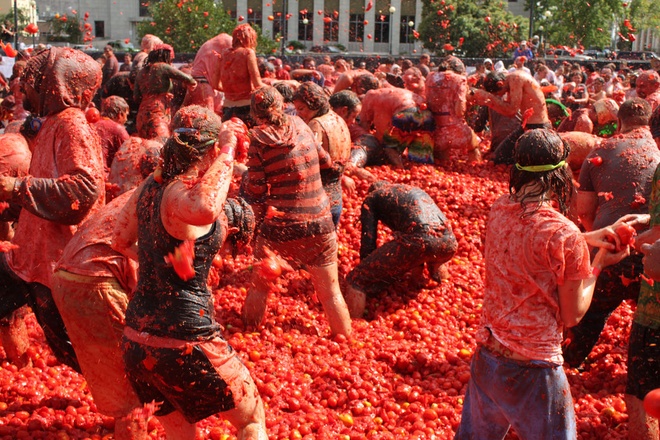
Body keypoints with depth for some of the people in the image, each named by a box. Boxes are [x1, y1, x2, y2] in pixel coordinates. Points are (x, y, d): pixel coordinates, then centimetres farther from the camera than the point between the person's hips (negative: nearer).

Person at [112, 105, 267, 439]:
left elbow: (120, 241, 16)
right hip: (184, 340, -8)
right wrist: (228, 151, -29)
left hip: (136, 341, 8)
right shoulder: (183, 193, -19)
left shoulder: (151, 184, 4)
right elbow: (205, 209, -44)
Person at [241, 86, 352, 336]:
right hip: (320, 222, 3)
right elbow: (326, 161, 14)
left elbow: (256, 191, -8)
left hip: (279, 226, -2)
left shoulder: (259, 140, -10)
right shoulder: (300, 126, 1)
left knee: (259, 285, 20)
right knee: (331, 292, 12)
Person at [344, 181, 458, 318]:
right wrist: (417, 265, 62)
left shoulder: (372, 198, 20)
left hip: (417, 241, -6)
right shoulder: (417, 190, 38)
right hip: (450, 245, 6)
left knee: (356, 280, 1)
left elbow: (368, 241, 12)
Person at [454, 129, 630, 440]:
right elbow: (572, 316, -10)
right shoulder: (565, 236, -21)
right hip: (531, 370, -6)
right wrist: (597, 265, 2)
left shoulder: (499, 209, -3)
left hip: (485, 356, 6)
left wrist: (587, 239, 11)